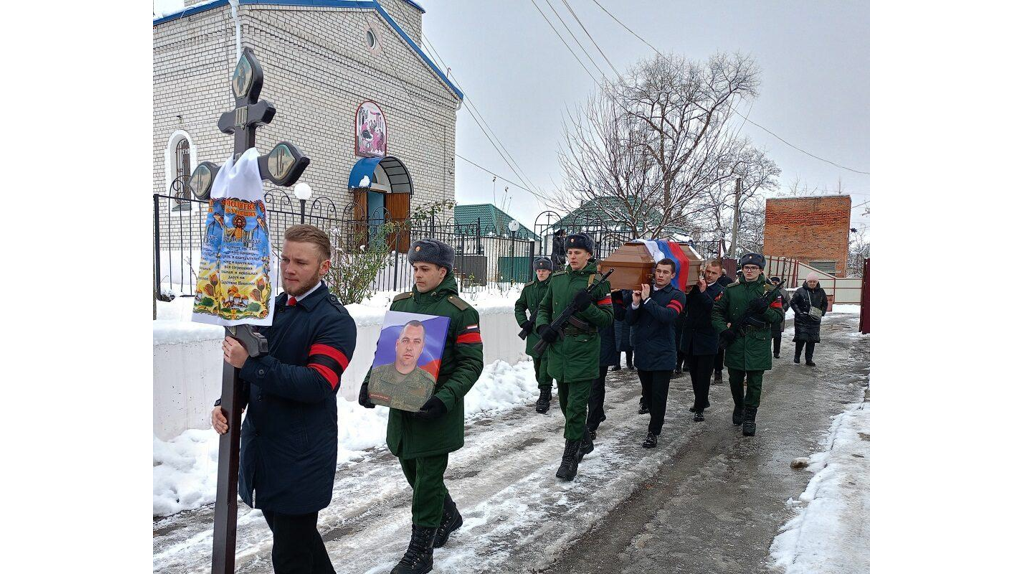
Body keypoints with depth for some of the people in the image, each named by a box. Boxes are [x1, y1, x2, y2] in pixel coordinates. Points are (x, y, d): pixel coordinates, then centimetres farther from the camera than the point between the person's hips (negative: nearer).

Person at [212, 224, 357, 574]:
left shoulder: (335, 320, -14)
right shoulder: (270, 309, 9)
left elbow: (317, 384, -25)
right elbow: (249, 372, 16)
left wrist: (251, 363, -28)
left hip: (301, 459, -7)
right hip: (259, 449, 7)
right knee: (297, 536, 23)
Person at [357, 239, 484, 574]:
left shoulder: (461, 312, -11)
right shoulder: (400, 304, 6)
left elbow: (472, 363, -12)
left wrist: (445, 399, -24)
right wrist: (370, 382, -1)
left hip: (435, 412, -6)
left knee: (427, 480, 4)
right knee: (412, 471, 20)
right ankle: (448, 517, 45)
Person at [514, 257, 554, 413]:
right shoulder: (529, 288, 9)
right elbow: (519, 306, 18)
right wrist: (523, 322, 5)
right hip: (533, 331, 6)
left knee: (546, 361, -11)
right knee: (537, 364, 13)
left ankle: (544, 397, -5)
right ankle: (545, 394, 28)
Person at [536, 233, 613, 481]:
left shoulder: (598, 282, -6)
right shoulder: (557, 279, 8)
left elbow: (608, 318, -6)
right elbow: (544, 307, 16)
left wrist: (588, 307, -23)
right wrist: (543, 326, -3)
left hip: (583, 352, -6)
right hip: (558, 348, 6)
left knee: (576, 407, -5)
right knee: (565, 403, 19)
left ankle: (570, 457, 5)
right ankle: (584, 441, 40)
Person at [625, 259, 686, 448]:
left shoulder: (677, 295, -3)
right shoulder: (644, 290, 8)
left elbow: (668, 315, -24)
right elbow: (630, 320, 4)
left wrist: (647, 300, -20)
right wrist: (635, 304, -14)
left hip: (663, 354, -4)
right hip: (642, 352, 4)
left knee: (659, 394, -3)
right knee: (647, 392, 16)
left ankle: (653, 432, 7)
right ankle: (657, 418, 38)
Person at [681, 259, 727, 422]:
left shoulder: (720, 291, -4)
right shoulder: (695, 286, 7)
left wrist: (703, 292, -23)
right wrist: (689, 290, -13)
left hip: (707, 340, -4)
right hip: (690, 338, 5)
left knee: (703, 375, 0)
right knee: (694, 373, 15)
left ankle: (699, 408, 8)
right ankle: (702, 401, 32)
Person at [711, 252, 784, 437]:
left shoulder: (769, 291, 2)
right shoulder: (731, 289, 5)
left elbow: (778, 315, 0)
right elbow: (716, 311, 7)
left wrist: (764, 309, -20)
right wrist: (723, 329, -7)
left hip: (758, 344, -1)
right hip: (735, 341, 2)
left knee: (755, 383, 1)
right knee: (735, 380, 12)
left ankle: (750, 417, 11)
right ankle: (739, 407, 37)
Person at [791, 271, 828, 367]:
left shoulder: (820, 292, 6)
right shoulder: (800, 291, -6)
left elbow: (825, 303, 18)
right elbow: (793, 302, -2)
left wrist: (822, 312, 5)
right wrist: (799, 312, -12)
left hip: (815, 320, 3)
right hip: (802, 320, -3)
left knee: (812, 340, 4)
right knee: (801, 339, -6)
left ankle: (809, 359, 14)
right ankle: (797, 356, 15)